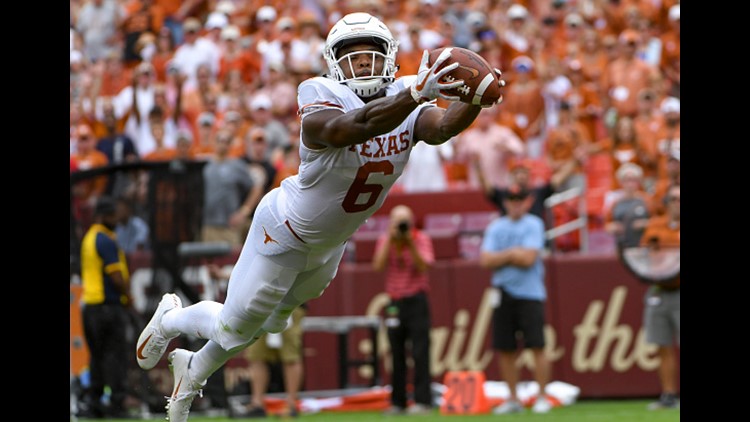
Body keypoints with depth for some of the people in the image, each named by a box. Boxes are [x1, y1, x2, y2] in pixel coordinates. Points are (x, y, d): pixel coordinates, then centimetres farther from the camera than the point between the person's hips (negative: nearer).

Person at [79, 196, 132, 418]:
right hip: (110, 305, -9)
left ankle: (93, 403, 12)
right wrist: (127, 295, -1)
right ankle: (116, 405, -7)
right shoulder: (106, 241, -14)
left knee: (97, 355, 13)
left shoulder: (88, 238, 15)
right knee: (115, 355, -6)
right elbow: (116, 276, -18)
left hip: (90, 305, 9)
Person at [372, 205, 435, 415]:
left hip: (416, 301, -3)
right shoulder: (384, 240, 6)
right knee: (397, 355, 5)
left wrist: (410, 242, -22)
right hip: (394, 302, 3)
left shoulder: (422, 239, -2)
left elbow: (423, 267, -15)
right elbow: (378, 265, -10)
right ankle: (397, 402, 10)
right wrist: (391, 238, -14)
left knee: (420, 352, -9)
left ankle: (422, 401, -11)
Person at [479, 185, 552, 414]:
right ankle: (513, 399, 14)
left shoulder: (533, 225, -1)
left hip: (530, 294, -4)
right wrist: (512, 253, -8)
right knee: (505, 349, 5)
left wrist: (500, 257, -4)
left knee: (537, 347, -9)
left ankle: (542, 398, -4)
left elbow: (528, 258, -13)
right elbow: (485, 260, 1)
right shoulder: (495, 227, 11)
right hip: (503, 293, 4)